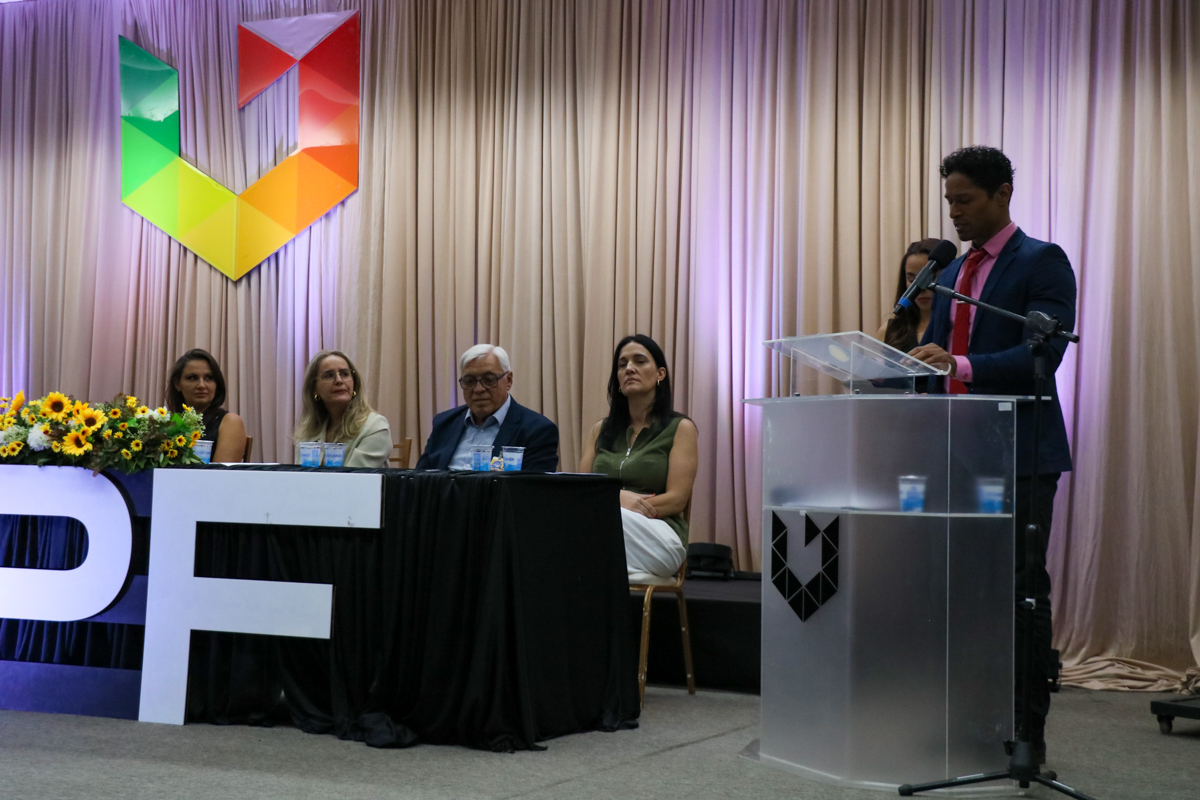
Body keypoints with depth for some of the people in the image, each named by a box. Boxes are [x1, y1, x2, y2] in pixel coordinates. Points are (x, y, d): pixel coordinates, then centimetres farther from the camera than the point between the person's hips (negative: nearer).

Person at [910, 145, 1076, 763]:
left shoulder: (1041, 262, -6)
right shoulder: (953, 273, 17)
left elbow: (1043, 354, -18)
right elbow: (932, 353, 18)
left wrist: (963, 366, -30)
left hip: (1019, 453, -7)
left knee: (1021, 589, -2)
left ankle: (1027, 731, 5)